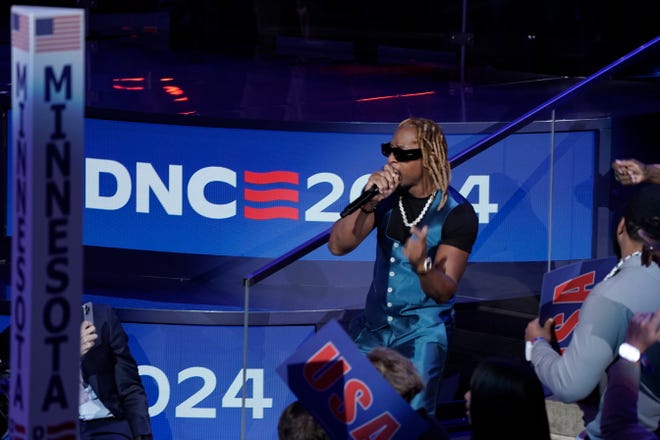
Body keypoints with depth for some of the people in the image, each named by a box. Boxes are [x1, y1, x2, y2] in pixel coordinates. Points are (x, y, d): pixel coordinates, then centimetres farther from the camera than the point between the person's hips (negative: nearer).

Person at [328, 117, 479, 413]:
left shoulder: (457, 213, -13)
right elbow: (338, 246, -9)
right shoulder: (388, 195, 0)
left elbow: (444, 291, -17)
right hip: (374, 323, 4)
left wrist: (422, 264, -38)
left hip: (424, 331, -4)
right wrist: (368, 203, -24)